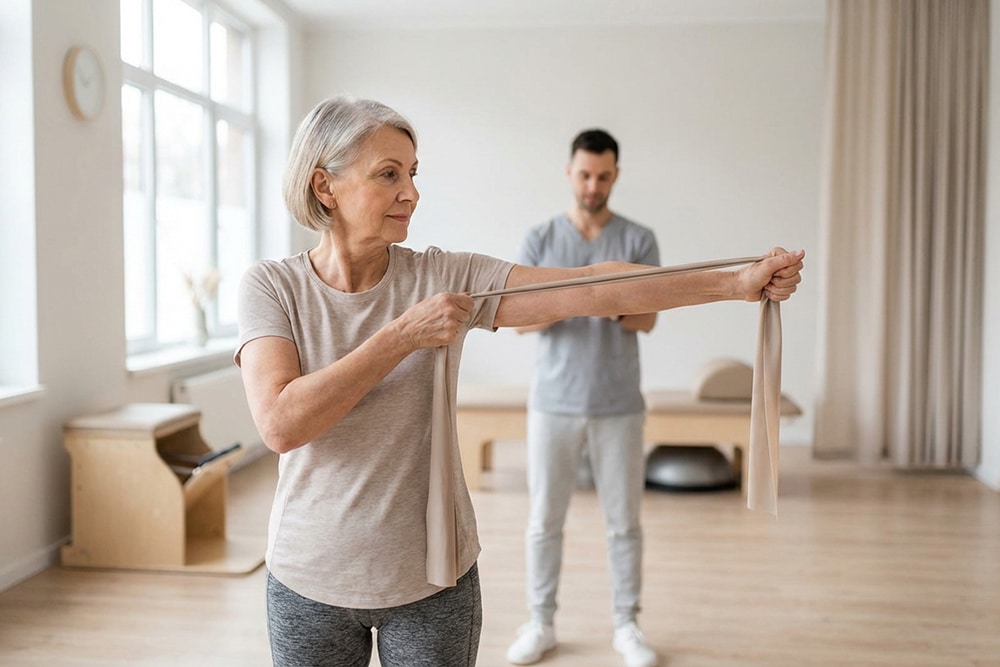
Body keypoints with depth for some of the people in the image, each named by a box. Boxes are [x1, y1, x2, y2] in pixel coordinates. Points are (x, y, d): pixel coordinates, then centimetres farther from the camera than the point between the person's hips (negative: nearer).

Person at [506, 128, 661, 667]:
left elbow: (647, 320, -5)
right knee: (544, 519, 8)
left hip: (618, 406, 0)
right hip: (553, 403, 0)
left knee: (624, 521, 8)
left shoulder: (638, 240, 1)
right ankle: (541, 623, 23)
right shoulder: (539, 239, 2)